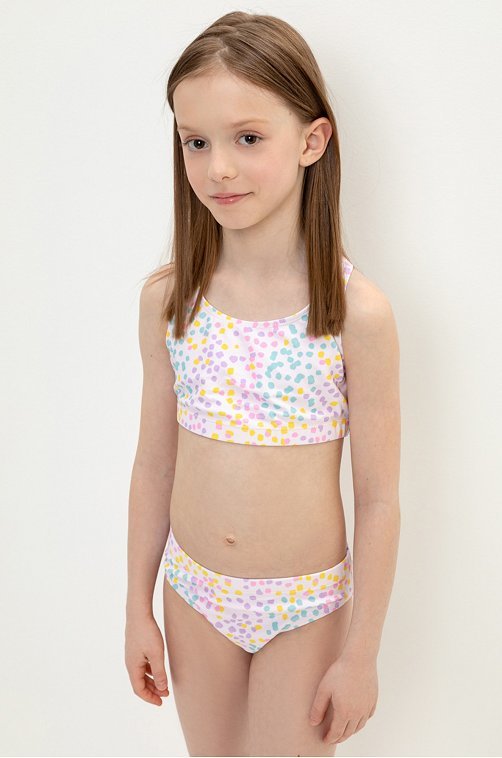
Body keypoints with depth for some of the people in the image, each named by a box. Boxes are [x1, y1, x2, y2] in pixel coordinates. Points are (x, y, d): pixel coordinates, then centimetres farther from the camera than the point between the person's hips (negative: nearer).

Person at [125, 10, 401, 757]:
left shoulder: (357, 310, -18)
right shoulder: (167, 296, -8)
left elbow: (379, 501, -12)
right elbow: (154, 462, 0)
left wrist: (362, 654, -7)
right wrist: (138, 608, 6)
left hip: (305, 608, -3)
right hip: (194, 594, 3)